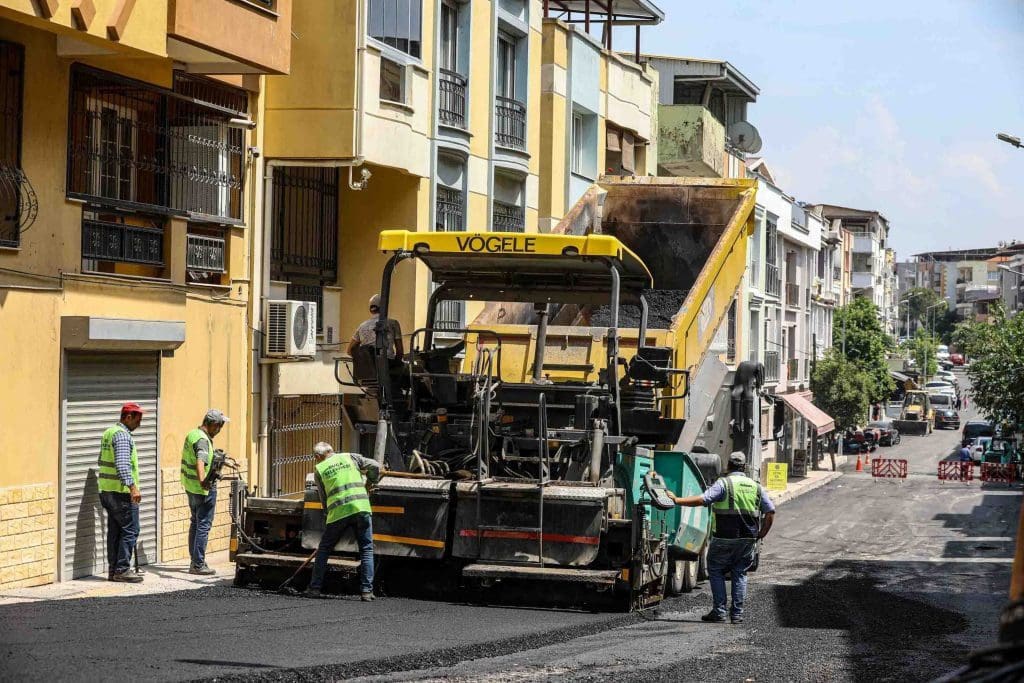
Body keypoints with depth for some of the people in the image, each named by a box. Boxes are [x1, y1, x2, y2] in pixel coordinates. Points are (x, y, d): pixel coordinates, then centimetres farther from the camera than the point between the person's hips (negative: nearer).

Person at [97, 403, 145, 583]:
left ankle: (113, 569, 13)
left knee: (115, 531, 11)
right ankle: (122, 569, -8)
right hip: (121, 492, -10)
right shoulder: (122, 435, -15)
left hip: (106, 490, 10)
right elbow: (122, 464, -26)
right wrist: (132, 487, -30)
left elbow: (101, 461, 25)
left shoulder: (108, 433, 16)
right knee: (130, 530, -6)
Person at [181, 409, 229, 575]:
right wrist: (202, 480, -54)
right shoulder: (202, 440, -21)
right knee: (204, 525, -5)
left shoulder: (192, 434, 11)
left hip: (190, 486, 10)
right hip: (204, 488, -10)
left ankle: (194, 561, 25)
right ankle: (198, 565, -4)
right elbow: (200, 462, -38)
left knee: (195, 523, 18)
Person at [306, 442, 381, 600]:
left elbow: (324, 498, 14)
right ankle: (366, 590, -1)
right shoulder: (350, 457, 14)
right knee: (366, 550, 8)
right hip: (361, 507, 0)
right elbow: (374, 466, 6)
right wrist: (371, 482, 24)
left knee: (324, 549, 15)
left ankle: (315, 587, 15)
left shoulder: (319, 470, 13)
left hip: (338, 511, 0)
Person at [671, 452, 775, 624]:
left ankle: (719, 611, 2)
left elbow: (702, 499, -17)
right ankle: (737, 614, 9)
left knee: (716, 571, 9)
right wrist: (760, 535, 15)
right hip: (748, 540, 4)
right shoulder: (756, 487, 10)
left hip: (724, 539, -4)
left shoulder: (723, 483, -6)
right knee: (740, 574, 13)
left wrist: (677, 500, -11)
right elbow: (770, 512, 9)